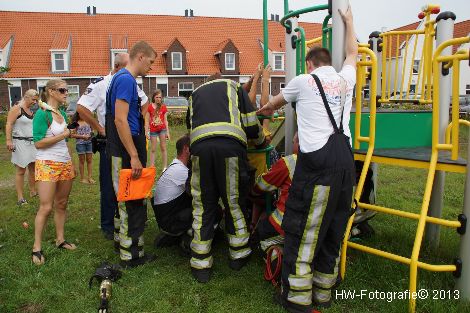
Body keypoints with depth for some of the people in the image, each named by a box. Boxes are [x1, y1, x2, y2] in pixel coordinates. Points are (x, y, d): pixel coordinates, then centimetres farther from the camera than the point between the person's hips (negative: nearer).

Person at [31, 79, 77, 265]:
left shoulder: (62, 113, 11)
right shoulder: (42, 114, -11)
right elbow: (38, 143, -17)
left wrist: (72, 163, 17)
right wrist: (63, 135, -14)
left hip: (65, 163, 7)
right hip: (47, 164, -7)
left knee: (62, 204, 10)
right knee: (46, 207, -6)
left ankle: (60, 239, 21)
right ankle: (37, 248, 6)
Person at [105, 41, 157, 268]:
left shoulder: (121, 78, 17)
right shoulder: (126, 79, -15)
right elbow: (120, 120, -23)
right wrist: (134, 157, -23)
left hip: (124, 151, 10)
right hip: (127, 151, -10)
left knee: (128, 201, 19)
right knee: (133, 204, -2)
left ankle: (122, 240, 33)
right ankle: (132, 255, 9)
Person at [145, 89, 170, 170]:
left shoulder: (163, 107, 0)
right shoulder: (149, 107, -4)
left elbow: (165, 120, 2)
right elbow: (147, 120, -2)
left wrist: (167, 132, -1)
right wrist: (146, 132, -6)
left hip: (162, 129, 1)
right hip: (153, 130, -1)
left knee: (163, 148, 5)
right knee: (153, 149, 6)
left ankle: (164, 167, 11)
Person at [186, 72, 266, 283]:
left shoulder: (195, 94, 34)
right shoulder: (233, 86, 26)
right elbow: (251, 124, 15)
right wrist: (261, 141, 33)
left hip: (199, 146, 2)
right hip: (230, 145, -2)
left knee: (203, 207, 9)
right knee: (235, 203, 12)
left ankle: (201, 266, 14)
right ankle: (239, 256, 27)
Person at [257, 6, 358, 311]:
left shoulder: (303, 81, 8)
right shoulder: (346, 79, 18)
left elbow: (276, 102, 29)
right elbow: (352, 53, 41)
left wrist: (266, 108, 52)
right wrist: (348, 21, 56)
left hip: (317, 160, -5)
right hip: (346, 160, 6)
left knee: (302, 228, 2)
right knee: (334, 228, 12)